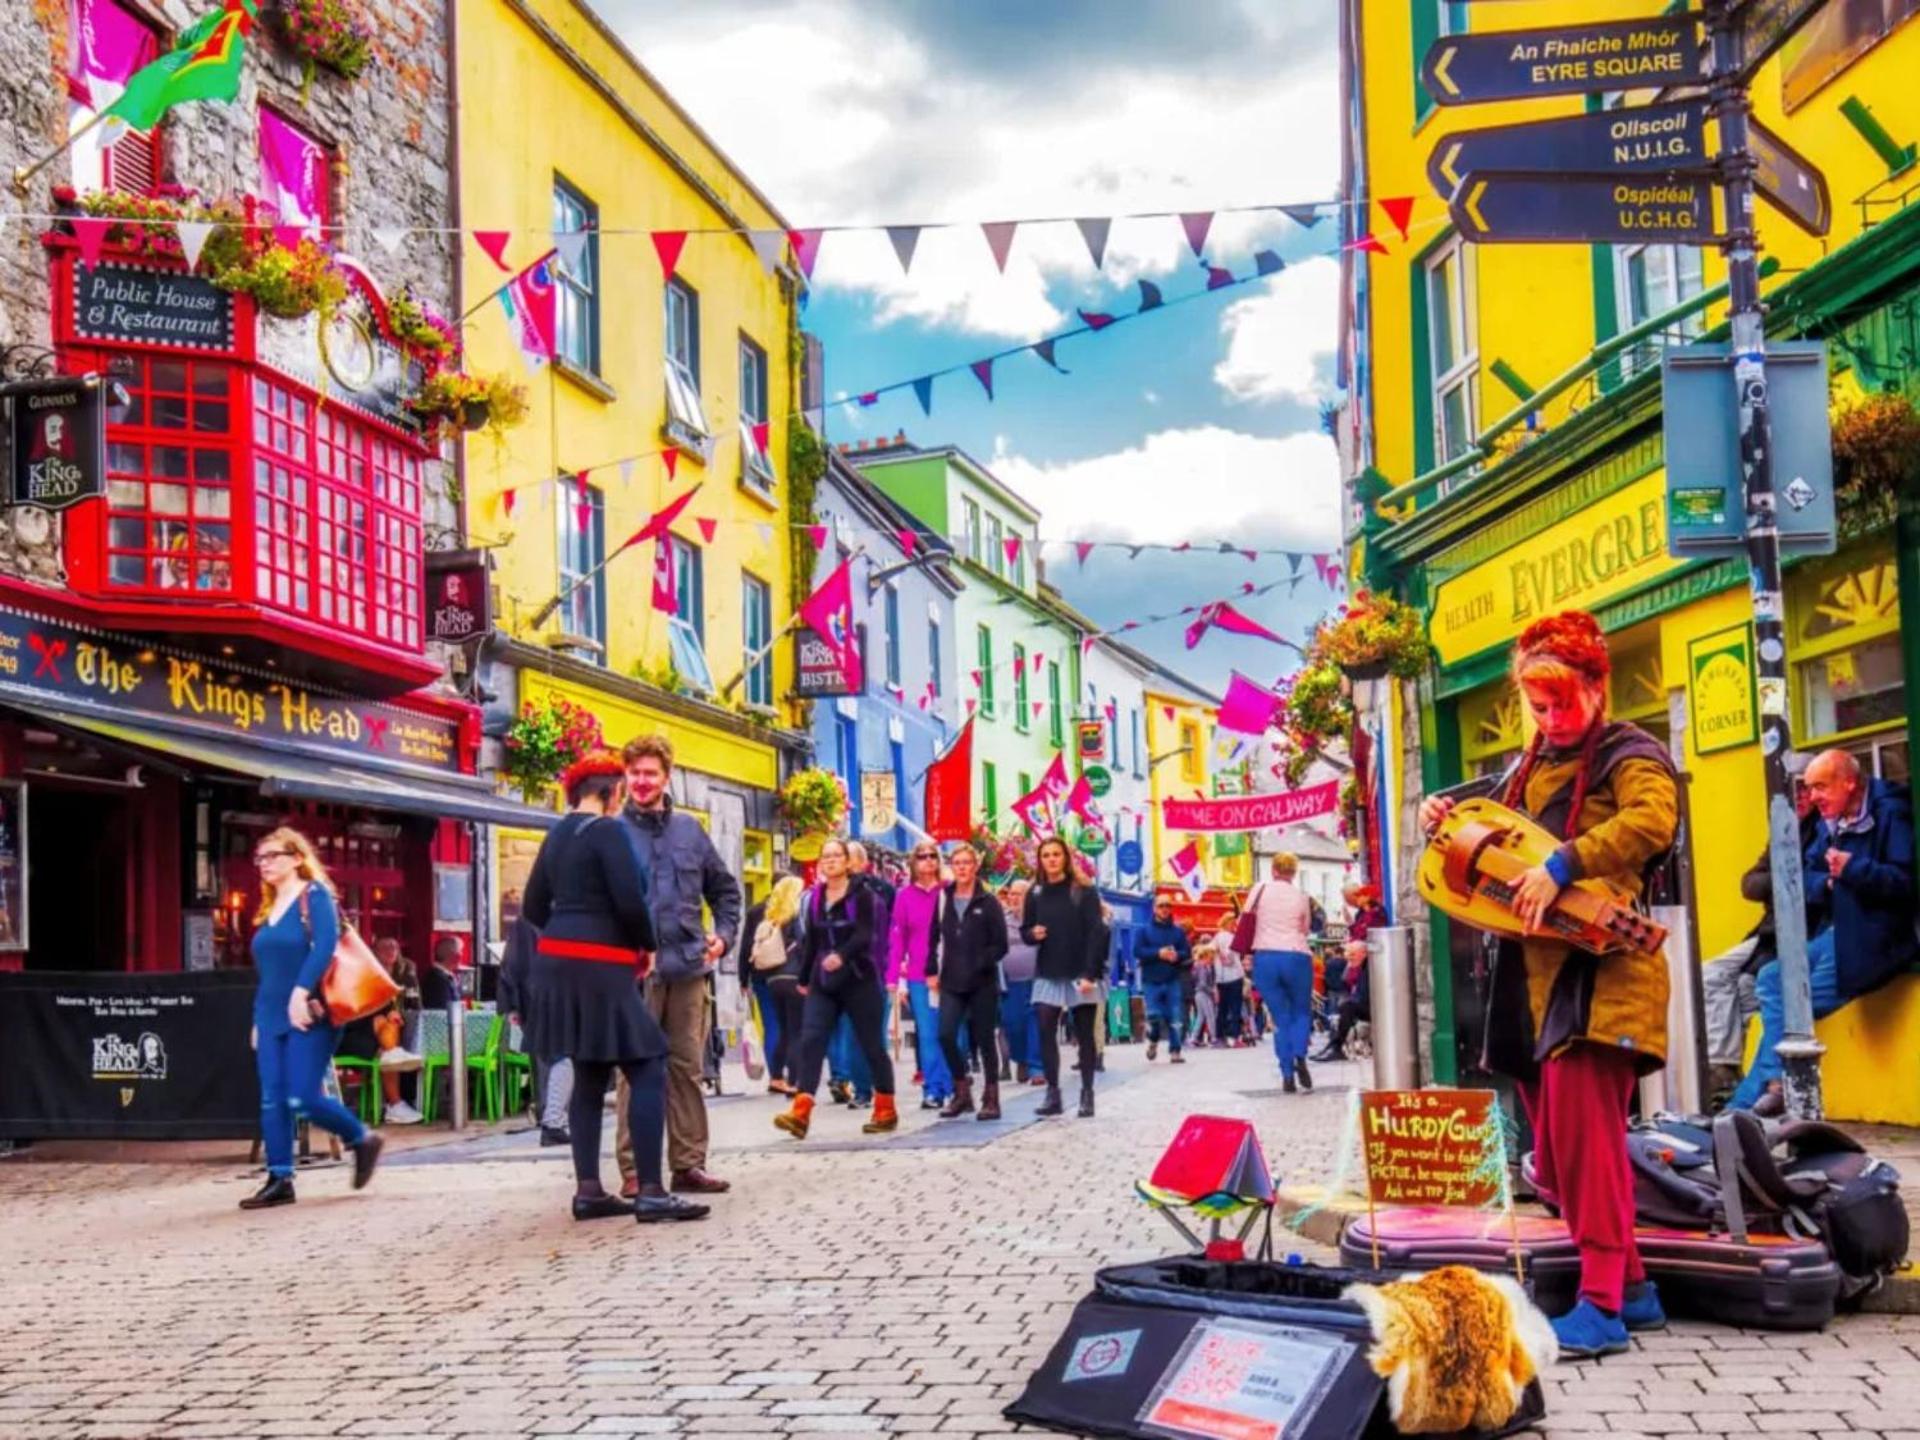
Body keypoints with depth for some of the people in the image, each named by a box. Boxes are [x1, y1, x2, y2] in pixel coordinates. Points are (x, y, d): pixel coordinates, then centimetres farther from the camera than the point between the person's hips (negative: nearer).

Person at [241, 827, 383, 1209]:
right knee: (271, 1101, 1)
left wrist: (301, 992, -29)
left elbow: (325, 947, -20)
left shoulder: (315, 896, -5)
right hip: (272, 1017, 8)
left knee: (302, 1099, -12)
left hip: (309, 1015, -8)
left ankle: (363, 1140, 10)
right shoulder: (269, 908, 18)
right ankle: (279, 1180, 5)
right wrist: (258, 1019, 18)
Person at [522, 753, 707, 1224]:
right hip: (599, 968, -9)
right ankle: (651, 1193, -11)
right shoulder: (609, 830, -11)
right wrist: (648, 946, -1)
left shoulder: (557, 835, 15)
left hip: (560, 963, 9)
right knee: (648, 1071, -6)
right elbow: (630, 901, -18)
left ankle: (588, 1190, 10)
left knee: (590, 1075, 12)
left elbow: (534, 907, 17)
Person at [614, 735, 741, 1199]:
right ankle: (633, 1170, 4)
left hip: (688, 966, 4)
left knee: (687, 1068, 9)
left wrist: (723, 934, 6)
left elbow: (724, 888, 19)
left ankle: (689, 1163, 16)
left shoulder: (688, 829, 11)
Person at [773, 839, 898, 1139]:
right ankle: (801, 1113, -18)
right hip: (823, 982, 5)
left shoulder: (862, 895, -5)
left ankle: (886, 1111, 16)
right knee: (811, 1041, -10)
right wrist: (804, 978, 22)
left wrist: (841, 955, -36)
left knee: (872, 1045, 3)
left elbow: (864, 935, -19)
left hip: (859, 980, -5)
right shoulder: (816, 897, 12)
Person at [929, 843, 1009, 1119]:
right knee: (946, 1035, -10)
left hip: (982, 983, -2)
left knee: (984, 1039, 3)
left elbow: (1000, 944, -3)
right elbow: (934, 938, 11)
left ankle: (991, 1097, 13)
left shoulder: (988, 902, -1)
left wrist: (980, 964, -14)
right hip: (951, 983, 2)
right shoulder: (943, 899, 8)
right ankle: (962, 1092, 6)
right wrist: (932, 970, 2)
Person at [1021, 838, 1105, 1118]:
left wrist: (1089, 974, -17)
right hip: (1047, 976, 3)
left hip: (1080, 975, -3)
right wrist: (1032, 934, -11)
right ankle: (1052, 1094, 0)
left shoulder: (1083, 892, -4)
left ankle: (1087, 1095, 8)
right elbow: (1025, 931, 14)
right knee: (1045, 1033, -5)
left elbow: (1096, 933, -9)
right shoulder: (1035, 893, 8)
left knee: (1084, 1036, 3)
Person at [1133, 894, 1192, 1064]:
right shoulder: (1143, 930, 3)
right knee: (1154, 1015, -9)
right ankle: (1153, 1041, 21)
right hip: (1151, 981, -2)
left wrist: (1177, 956, -18)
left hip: (1172, 981, 2)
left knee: (1176, 1018, -4)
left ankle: (1175, 1051, 1)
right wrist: (1158, 953, -19)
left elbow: (1187, 953, 4)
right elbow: (1137, 951, -8)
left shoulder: (1178, 932, 8)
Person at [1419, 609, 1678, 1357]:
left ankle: (1601, 1304, -14)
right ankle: (1631, 1286, 19)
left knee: (1583, 1132, -15)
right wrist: (1451, 824, 9)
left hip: (1599, 969, -8)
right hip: (1530, 975, 8)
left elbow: (1651, 821, -25)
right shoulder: (1527, 769, 20)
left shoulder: (1628, 754, -4)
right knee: (1557, 1144, 9)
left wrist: (1560, 865, -32)